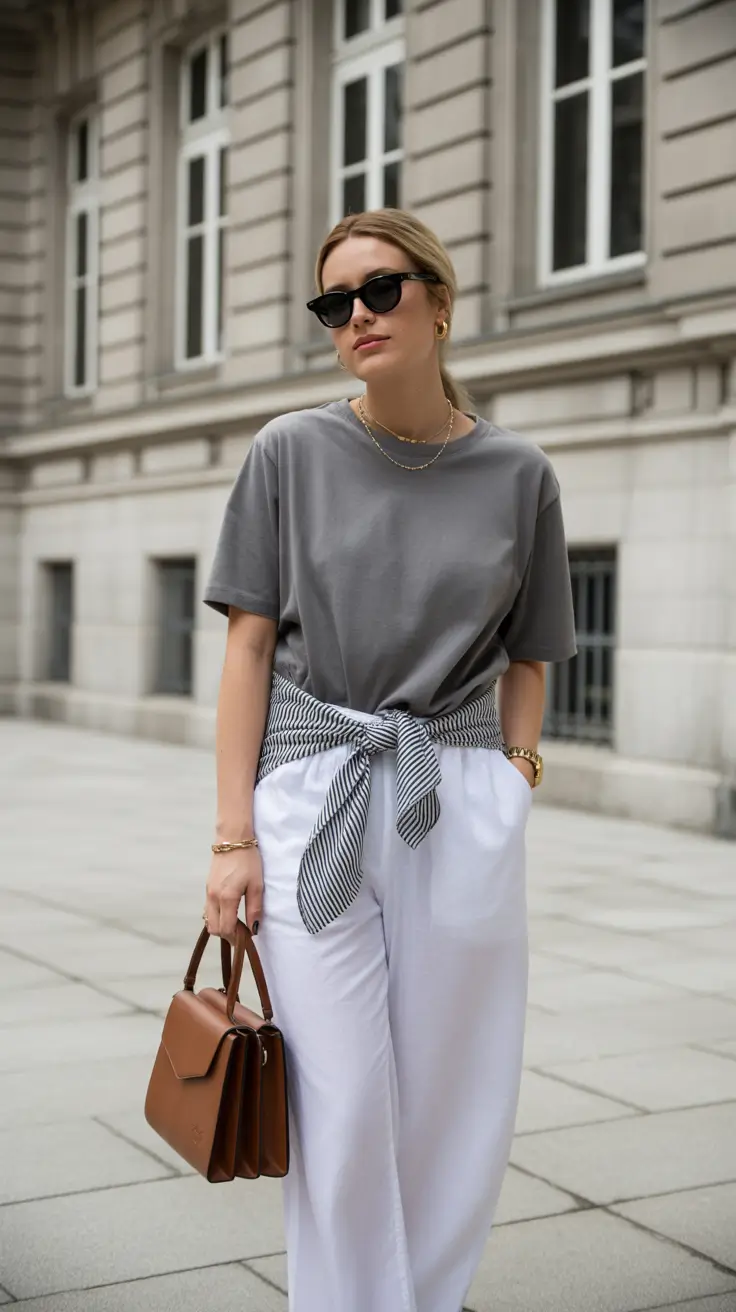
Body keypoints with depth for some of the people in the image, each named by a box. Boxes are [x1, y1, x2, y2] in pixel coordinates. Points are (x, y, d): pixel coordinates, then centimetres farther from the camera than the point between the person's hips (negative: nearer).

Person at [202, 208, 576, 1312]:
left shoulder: (519, 475, 5)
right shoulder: (291, 454, 3)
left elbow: (527, 659, 13)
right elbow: (249, 647, 2)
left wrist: (512, 785, 2)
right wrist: (234, 836, -3)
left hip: (462, 808, 1)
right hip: (312, 803, -1)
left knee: (457, 1109, 6)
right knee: (342, 1109, -1)